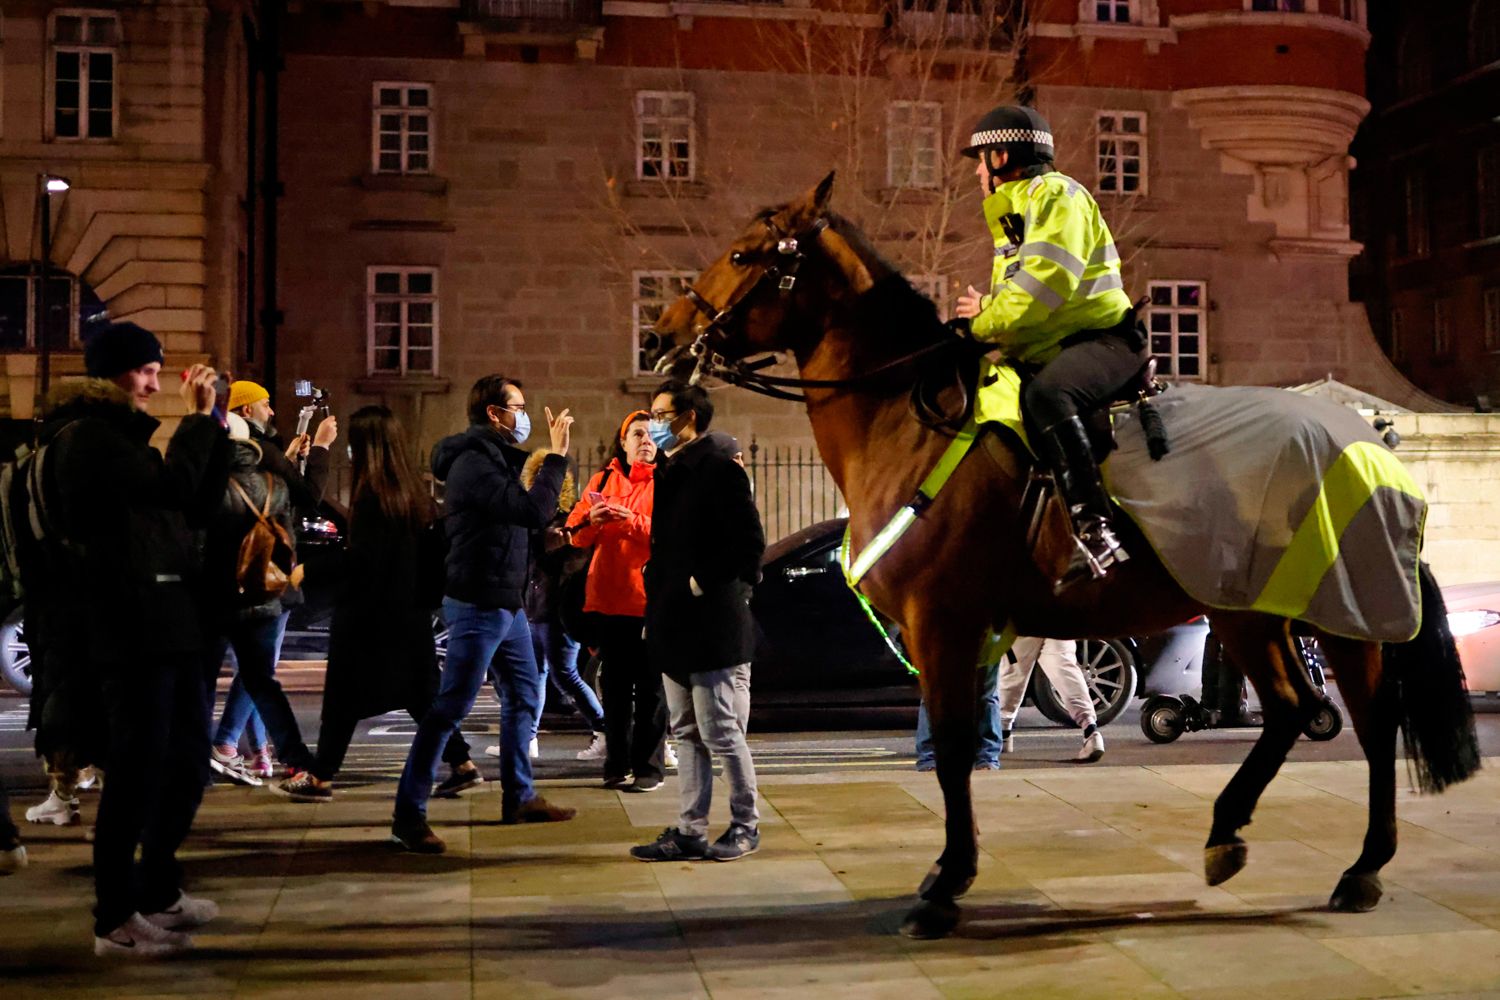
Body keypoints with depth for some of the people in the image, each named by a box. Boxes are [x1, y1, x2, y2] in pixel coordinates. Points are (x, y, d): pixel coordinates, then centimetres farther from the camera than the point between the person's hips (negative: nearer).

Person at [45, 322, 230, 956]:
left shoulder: (121, 434, 21)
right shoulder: (86, 437, -9)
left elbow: (199, 504, 18)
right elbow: (172, 486, -21)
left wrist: (209, 424, 11)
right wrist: (198, 418, -9)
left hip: (166, 624, 10)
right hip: (130, 630, -10)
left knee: (187, 761, 16)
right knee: (138, 767, -5)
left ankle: (158, 890, 29)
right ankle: (115, 919, 5)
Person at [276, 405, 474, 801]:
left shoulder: (372, 491, -15)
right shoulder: (415, 491, 7)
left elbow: (361, 557, -21)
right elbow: (434, 550, 11)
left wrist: (311, 571, -14)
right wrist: (426, 596, 18)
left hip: (369, 612, -7)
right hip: (410, 612, 7)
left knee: (345, 695, 2)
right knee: (418, 691, 13)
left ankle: (320, 778, 9)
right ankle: (462, 764, 11)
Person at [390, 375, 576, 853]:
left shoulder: (497, 458, 15)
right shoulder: (473, 463, -17)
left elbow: (523, 515, 15)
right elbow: (533, 511, -26)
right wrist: (556, 456, -19)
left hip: (504, 602, 10)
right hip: (478, 605, -10)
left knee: (524, 695, 16)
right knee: (450, 707, -7)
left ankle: (519, 796, 27)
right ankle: (408, 814, -1)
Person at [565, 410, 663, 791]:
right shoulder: (603, 479, 11)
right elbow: (576, 535, 9)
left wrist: (632, 520, -20)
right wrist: (592, 520, -12)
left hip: (650, 598, -3)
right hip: (608, 596, 4)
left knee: (650, 686, -2)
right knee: (615, 684, 9)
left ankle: (649, 767, 4)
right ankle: (617, 764, 16)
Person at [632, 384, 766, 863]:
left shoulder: (719, 468, -12)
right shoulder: (670, 471, 16)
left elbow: (749, 544, -17)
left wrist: (700, 584, -14)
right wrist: (658, 599, 11)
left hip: (713, 626, -9)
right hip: (677, 626, 9)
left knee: (721, 733, -1)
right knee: (687, 734, 12)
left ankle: (745, 825, 14)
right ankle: (691, 832, 18)